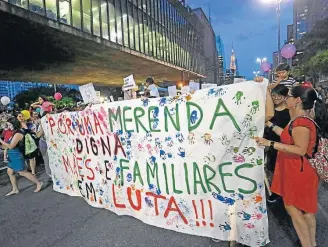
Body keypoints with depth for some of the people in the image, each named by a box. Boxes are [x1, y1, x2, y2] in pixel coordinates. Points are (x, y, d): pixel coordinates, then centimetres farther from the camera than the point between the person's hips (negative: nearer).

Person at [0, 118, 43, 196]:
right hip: (12, 157, 10)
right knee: (9, 172, 14)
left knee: (22, 172, -1)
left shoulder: (17, 134, -20)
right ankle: (15, 189, 25)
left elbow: (11, 146, -22)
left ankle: (38, 183, 9)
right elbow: (8, 146, 16)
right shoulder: (13, 134, 10)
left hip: (17, 156, -10)